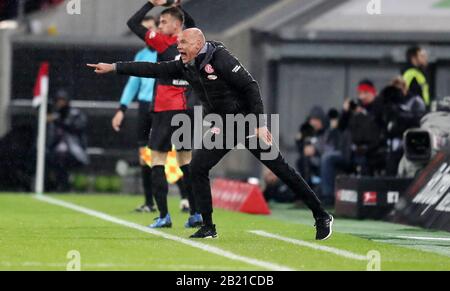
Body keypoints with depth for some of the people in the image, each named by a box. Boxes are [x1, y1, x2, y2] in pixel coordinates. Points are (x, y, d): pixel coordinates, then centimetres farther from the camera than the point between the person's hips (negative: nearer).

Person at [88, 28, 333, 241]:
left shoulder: (220, 59, -19)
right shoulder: (186, 66, 3)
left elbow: (250, 87, -20)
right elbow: (153, 70, 4)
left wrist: (260, 124, -24)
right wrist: (114, 68, -1)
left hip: (248, 120, -7)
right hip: (223, 127, 7)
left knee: (280, 169, -6)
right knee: (198, 167, -6)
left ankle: (321, 217, 2)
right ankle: (208, 228, 0)